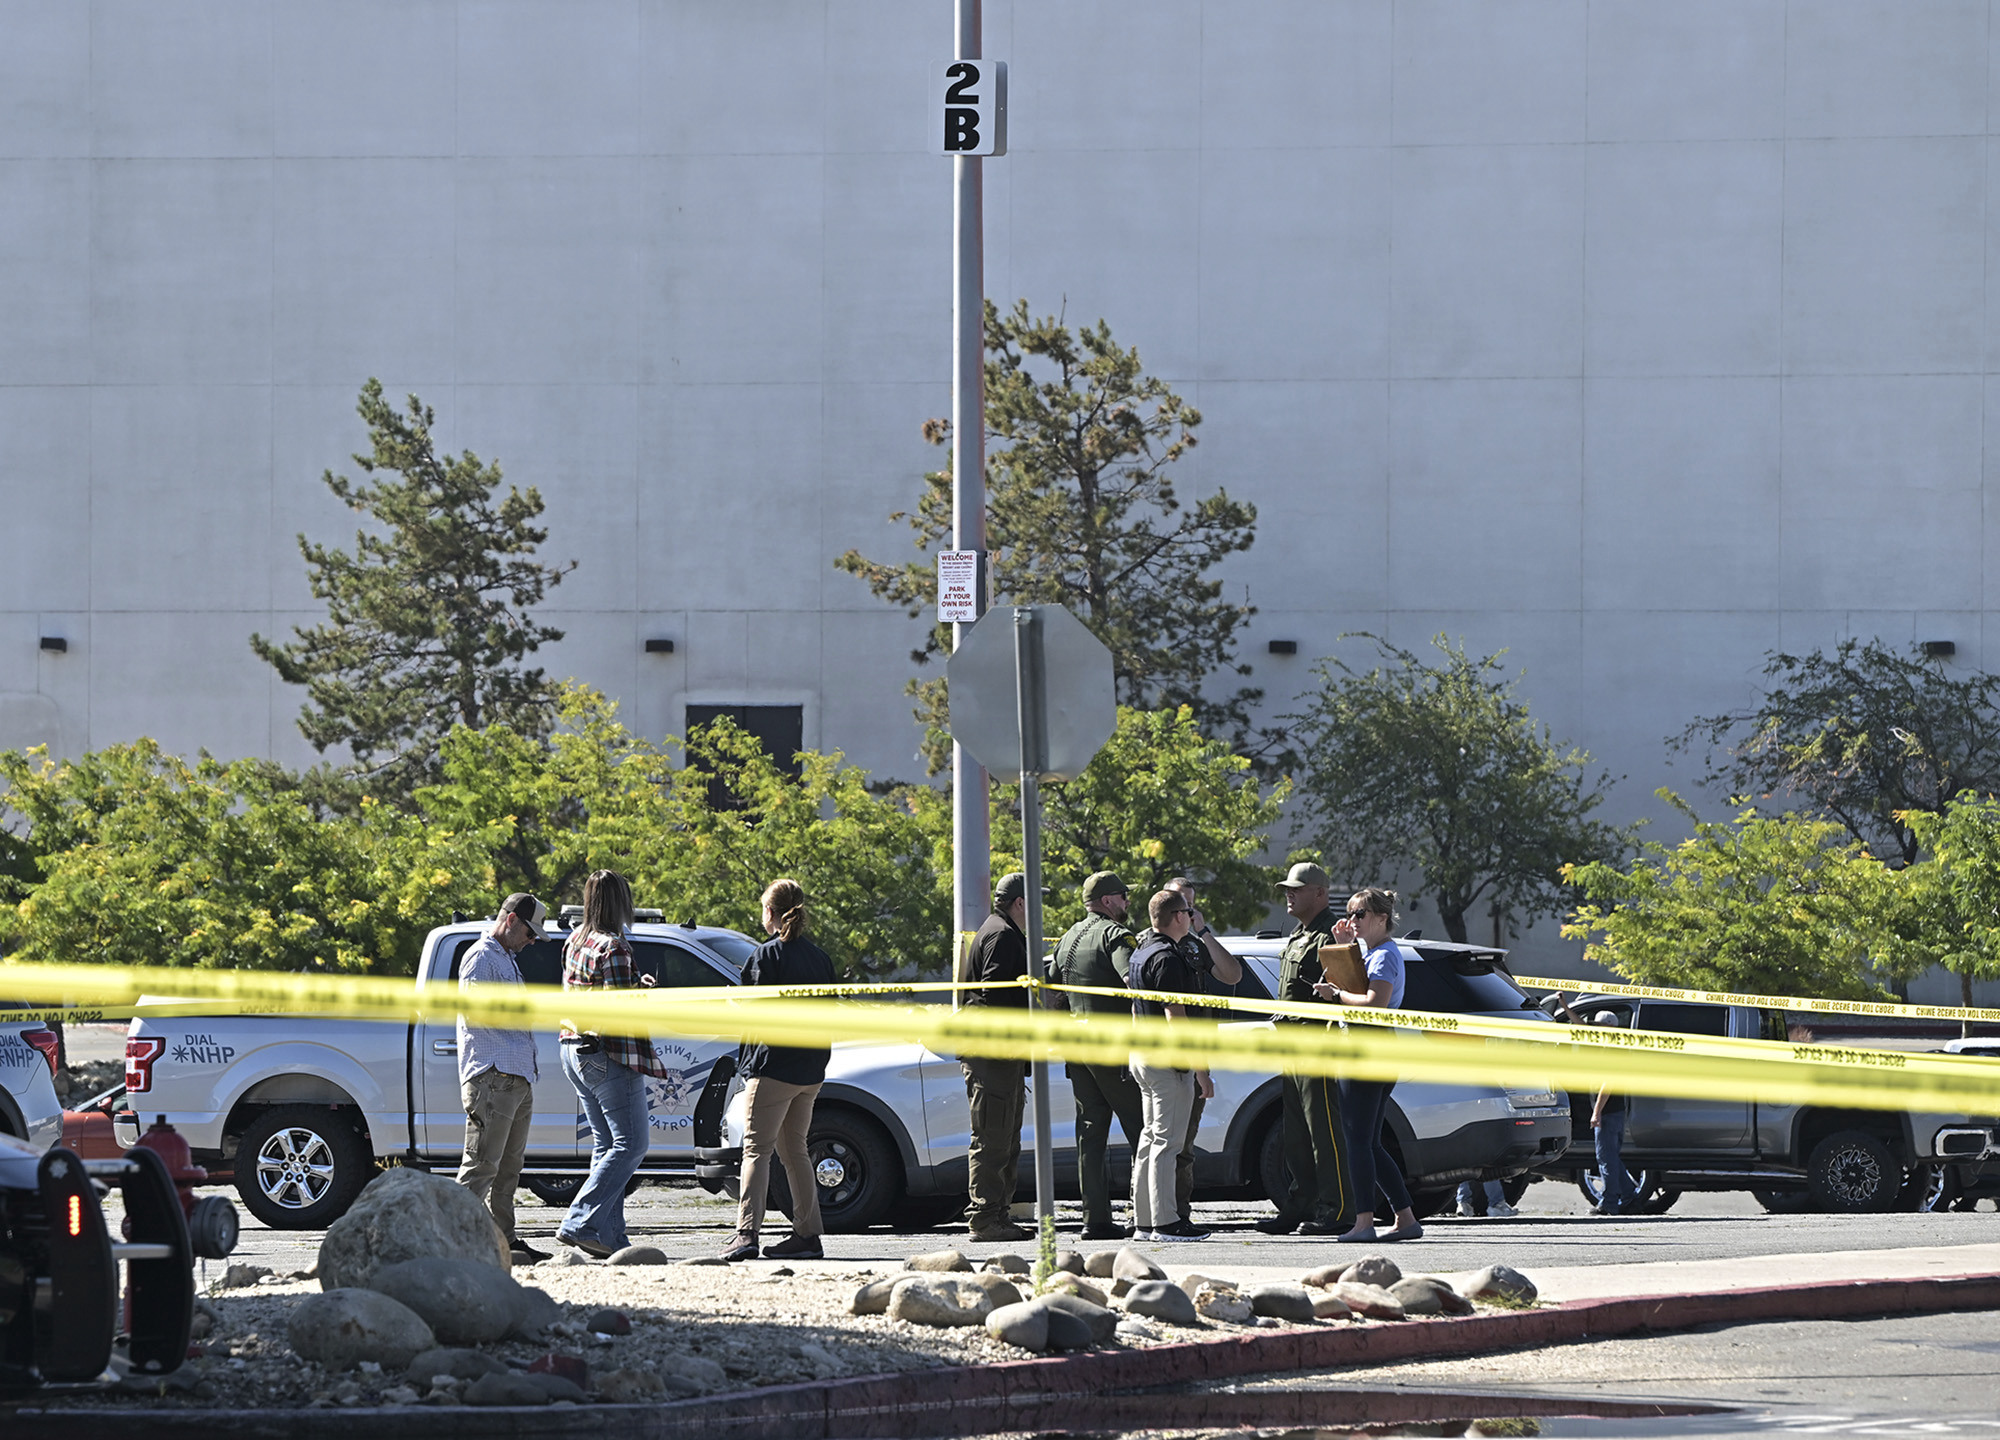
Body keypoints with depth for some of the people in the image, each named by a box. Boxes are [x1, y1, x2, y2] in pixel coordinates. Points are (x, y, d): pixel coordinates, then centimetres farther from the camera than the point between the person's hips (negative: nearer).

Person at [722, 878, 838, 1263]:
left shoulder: (766, 955, -11)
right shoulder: (819, 958, 10)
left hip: (773, 1066, -7)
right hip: (810, 1070, 7)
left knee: (757, 1149, -9)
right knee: (794, 1150, 17)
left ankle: (746, 1233, -20)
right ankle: (807, 1234, 16)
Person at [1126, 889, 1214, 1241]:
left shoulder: (1140, 954, 15)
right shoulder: (1168, 958, -16)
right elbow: (1175, 1015, -20)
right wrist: (1200, 1069, -19)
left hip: (1142, 1057, 10)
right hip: (1168, 1061, -10)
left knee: (1150, 1139, 13)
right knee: (1166, 1142, -8)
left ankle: (1144, 1221, 14)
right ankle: (1165, 1222, -9)